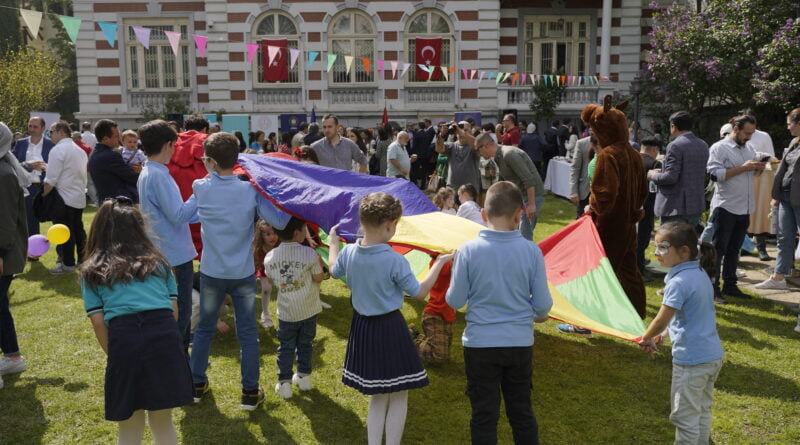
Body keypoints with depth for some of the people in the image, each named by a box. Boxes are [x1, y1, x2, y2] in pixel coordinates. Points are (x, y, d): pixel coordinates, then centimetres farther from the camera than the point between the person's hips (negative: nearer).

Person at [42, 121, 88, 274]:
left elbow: (51, 179, -17)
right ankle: (82, 258, 23)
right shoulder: (80, 150, 12)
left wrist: (44, 196, -6)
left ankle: (68, 264, 3)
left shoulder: (58, 150, -14)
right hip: (79, 197, 8)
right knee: (78, 229, 15)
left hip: (63, 198, -8)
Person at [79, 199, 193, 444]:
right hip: (165, 337, 2)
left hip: (124, 341, -1)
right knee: (163, 423, 17)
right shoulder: (157, 261, 22)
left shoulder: (92, 271, 18)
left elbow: (99, 323, 8)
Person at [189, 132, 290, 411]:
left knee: (204, 328, 19)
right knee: (247, 332, 9)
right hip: (243, 273, -1)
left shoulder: (200, 188, -8)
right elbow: (279, 222, -14)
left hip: (211, 273, 1)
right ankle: (250, 392, 16)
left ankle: (196, 384, 31)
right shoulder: (251, 190, -14)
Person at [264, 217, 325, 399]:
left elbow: (271, 281, 7)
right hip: (308, 309, -1)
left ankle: (284, 382, 14)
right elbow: (319, 278, -8)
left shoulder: (269, 257, -7)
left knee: (286, 346, 13)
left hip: (286, 311, 1)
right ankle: (304, 377, 30)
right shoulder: (309, 253, -18)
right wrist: (319, 263, 7)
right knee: (305, 343, 18)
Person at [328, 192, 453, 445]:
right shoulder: (395, 261, -23)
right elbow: (419, 293, -11)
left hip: (361, 329, 6)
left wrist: (333, 242, 32)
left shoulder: (349, 253, -7)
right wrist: (439, 263, -1)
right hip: (390, 330, -6)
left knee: (378, 395, 21)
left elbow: (334, 271, 16)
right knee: (399, 396, 11)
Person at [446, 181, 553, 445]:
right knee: (521, 412, 19)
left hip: (480, 344, -1)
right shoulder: (531, 251, -10)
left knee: (484, 415, 11)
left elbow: (455, 302, -7)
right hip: (520, 343, 2)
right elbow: (543, 306, -6)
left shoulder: (468, 251, -13)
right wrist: (537, 316, 17)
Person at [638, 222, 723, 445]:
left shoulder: (679, 282, -21)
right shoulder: (702, 274, 6)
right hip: (713, 355, 9)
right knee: (702, 410, 21)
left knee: (685, 416, 4)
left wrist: (646, 338, 3)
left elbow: (661, 321, -18)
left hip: (691, 360, -9)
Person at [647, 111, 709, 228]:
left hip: (677, 208, -8)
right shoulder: (703, 145, 10)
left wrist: (653, 175, -2)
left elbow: (670, 178, -21)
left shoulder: (675, 146, -16)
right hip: (696, 206, 8)